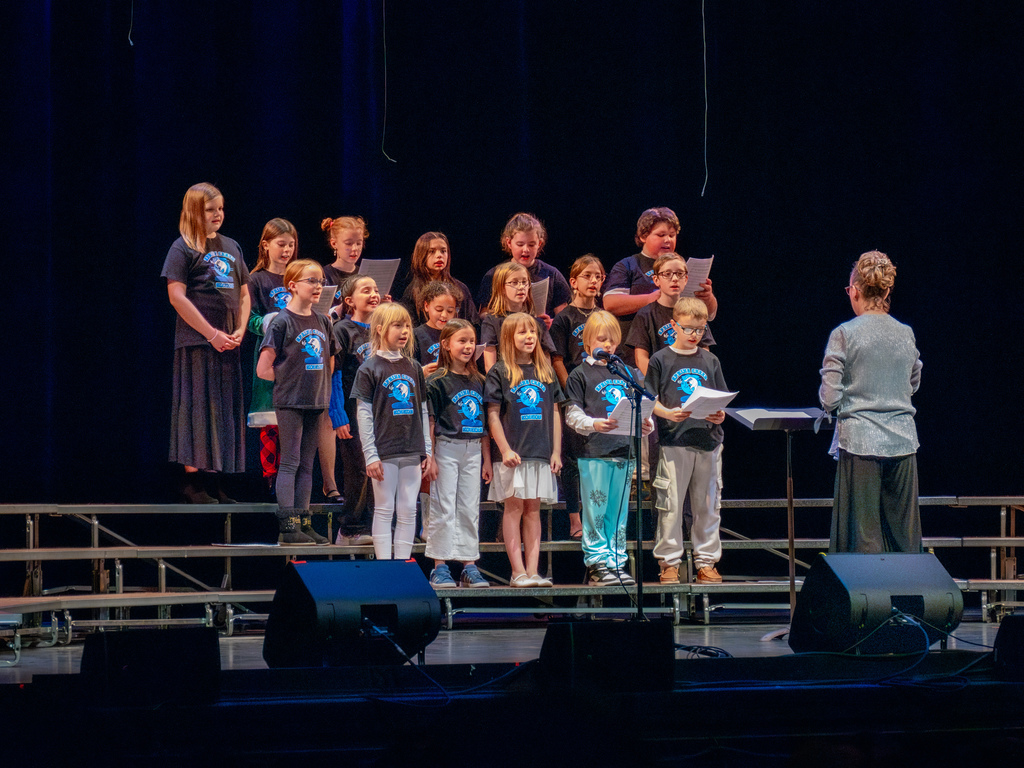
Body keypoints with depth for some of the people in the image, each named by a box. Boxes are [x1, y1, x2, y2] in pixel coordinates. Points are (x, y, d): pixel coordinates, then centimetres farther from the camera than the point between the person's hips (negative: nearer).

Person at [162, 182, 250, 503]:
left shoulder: (231, 247, 16)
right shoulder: (183, 248, -3)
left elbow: (244, 294, 18)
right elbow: (177, 296, -11)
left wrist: (240, 331, 1)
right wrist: (212, 333, -15)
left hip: (228, 344, 6)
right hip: (197, 341, -6)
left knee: (227, 410, 5)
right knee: (198, 406, -8)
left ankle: (215, 481, 10)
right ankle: (193, 479, -6)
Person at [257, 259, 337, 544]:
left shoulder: (322, 321, 11)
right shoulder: (282, 322, -8)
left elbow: (329, 361, 21)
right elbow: (263, 369, -9)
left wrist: (320, 385, 8)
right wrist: (291, 379, -3)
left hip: (316, 403, 6)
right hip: (290, 402, -6)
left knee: (307, 464, 8)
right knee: (290, 463, -5)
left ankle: (304, 523, 11)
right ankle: (287, 527, -6)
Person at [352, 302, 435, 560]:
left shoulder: (413, 368, 11)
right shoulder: (370, 368, -3)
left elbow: (423, 412, 14)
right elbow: (363, 415, -5)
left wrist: (427, 452, 9)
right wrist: (370, 455, -10)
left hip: (412, 452, 4)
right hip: (384, 453, -4)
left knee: (408, 512, 5)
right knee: (384, 510, 0)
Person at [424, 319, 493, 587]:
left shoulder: (478, 381, 12)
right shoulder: (438, 381, -5)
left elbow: (484, 424, 15)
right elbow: (430, 422, -7)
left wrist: (487, 459, 13)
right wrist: (429, 457, -13)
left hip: (473, 451, 5)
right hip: (446, 447, -5)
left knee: (470, 509, 7)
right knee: (443, 508, -3)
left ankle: (470, 566, 12)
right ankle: (440, 567, 2)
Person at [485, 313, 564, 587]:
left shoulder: (546, 372, 11)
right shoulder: (500, 372, -1)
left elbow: (554, 413, 14)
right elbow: (493, 414, -4)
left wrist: (556, 451, 7)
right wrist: (505, 450, -12)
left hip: (541, 452, 4)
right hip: (513, 453, -4)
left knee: (533, 510, 5)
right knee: (514, 507, -2)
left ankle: (533, 570, 5)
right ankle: (518, 571, -2)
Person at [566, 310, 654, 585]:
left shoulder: (629, 374, 14)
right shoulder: (580, 374, 1)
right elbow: (572, 415, -3)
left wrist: (647, 425, -6)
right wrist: (593, 424, -20)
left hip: (624, 450, 4)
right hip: (593, 452, -4)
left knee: (619, 510, 7)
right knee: (595, 509, -3)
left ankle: (616, 562, 12)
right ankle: (597, 563, 2)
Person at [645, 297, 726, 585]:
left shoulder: (710, 361, 12)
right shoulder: (661, 360, 3)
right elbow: (651, 401, 0)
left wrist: (720, 415, -8)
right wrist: (668, 414, -19)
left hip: (707, 440, 3)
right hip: (673, 441, -3)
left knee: (707, 505, 6)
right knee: (670, 504, -4)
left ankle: (706, 561, 13)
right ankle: (669, 562, 3)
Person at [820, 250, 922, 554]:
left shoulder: (844, 335, -8)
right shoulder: (906, 334, 5)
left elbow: (829, 398, -10)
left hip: (861, 442, -4)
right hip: (902, 441, 4)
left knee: (864, 535, 0)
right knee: (904, 530, 9)